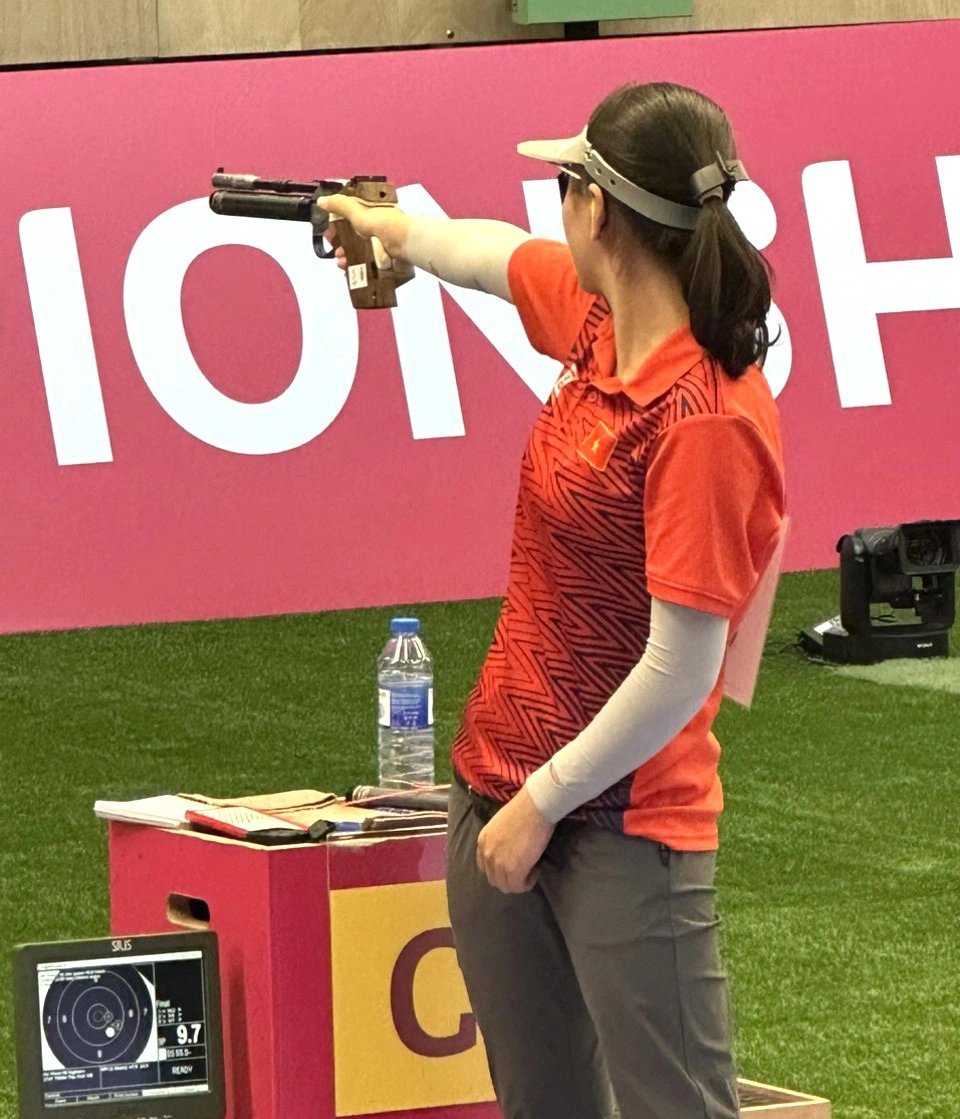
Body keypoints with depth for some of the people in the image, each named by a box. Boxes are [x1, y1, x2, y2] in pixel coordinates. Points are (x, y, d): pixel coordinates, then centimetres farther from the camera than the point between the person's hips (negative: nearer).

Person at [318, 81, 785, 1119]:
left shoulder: (709, 420, -23)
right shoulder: (597, 323, 2)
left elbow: (681, 672, -23)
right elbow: (501, 256, 27)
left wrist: (545, 801, -14)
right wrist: (390, 226, 46)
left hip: (623, 828, -9)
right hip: (496, 785, 9)